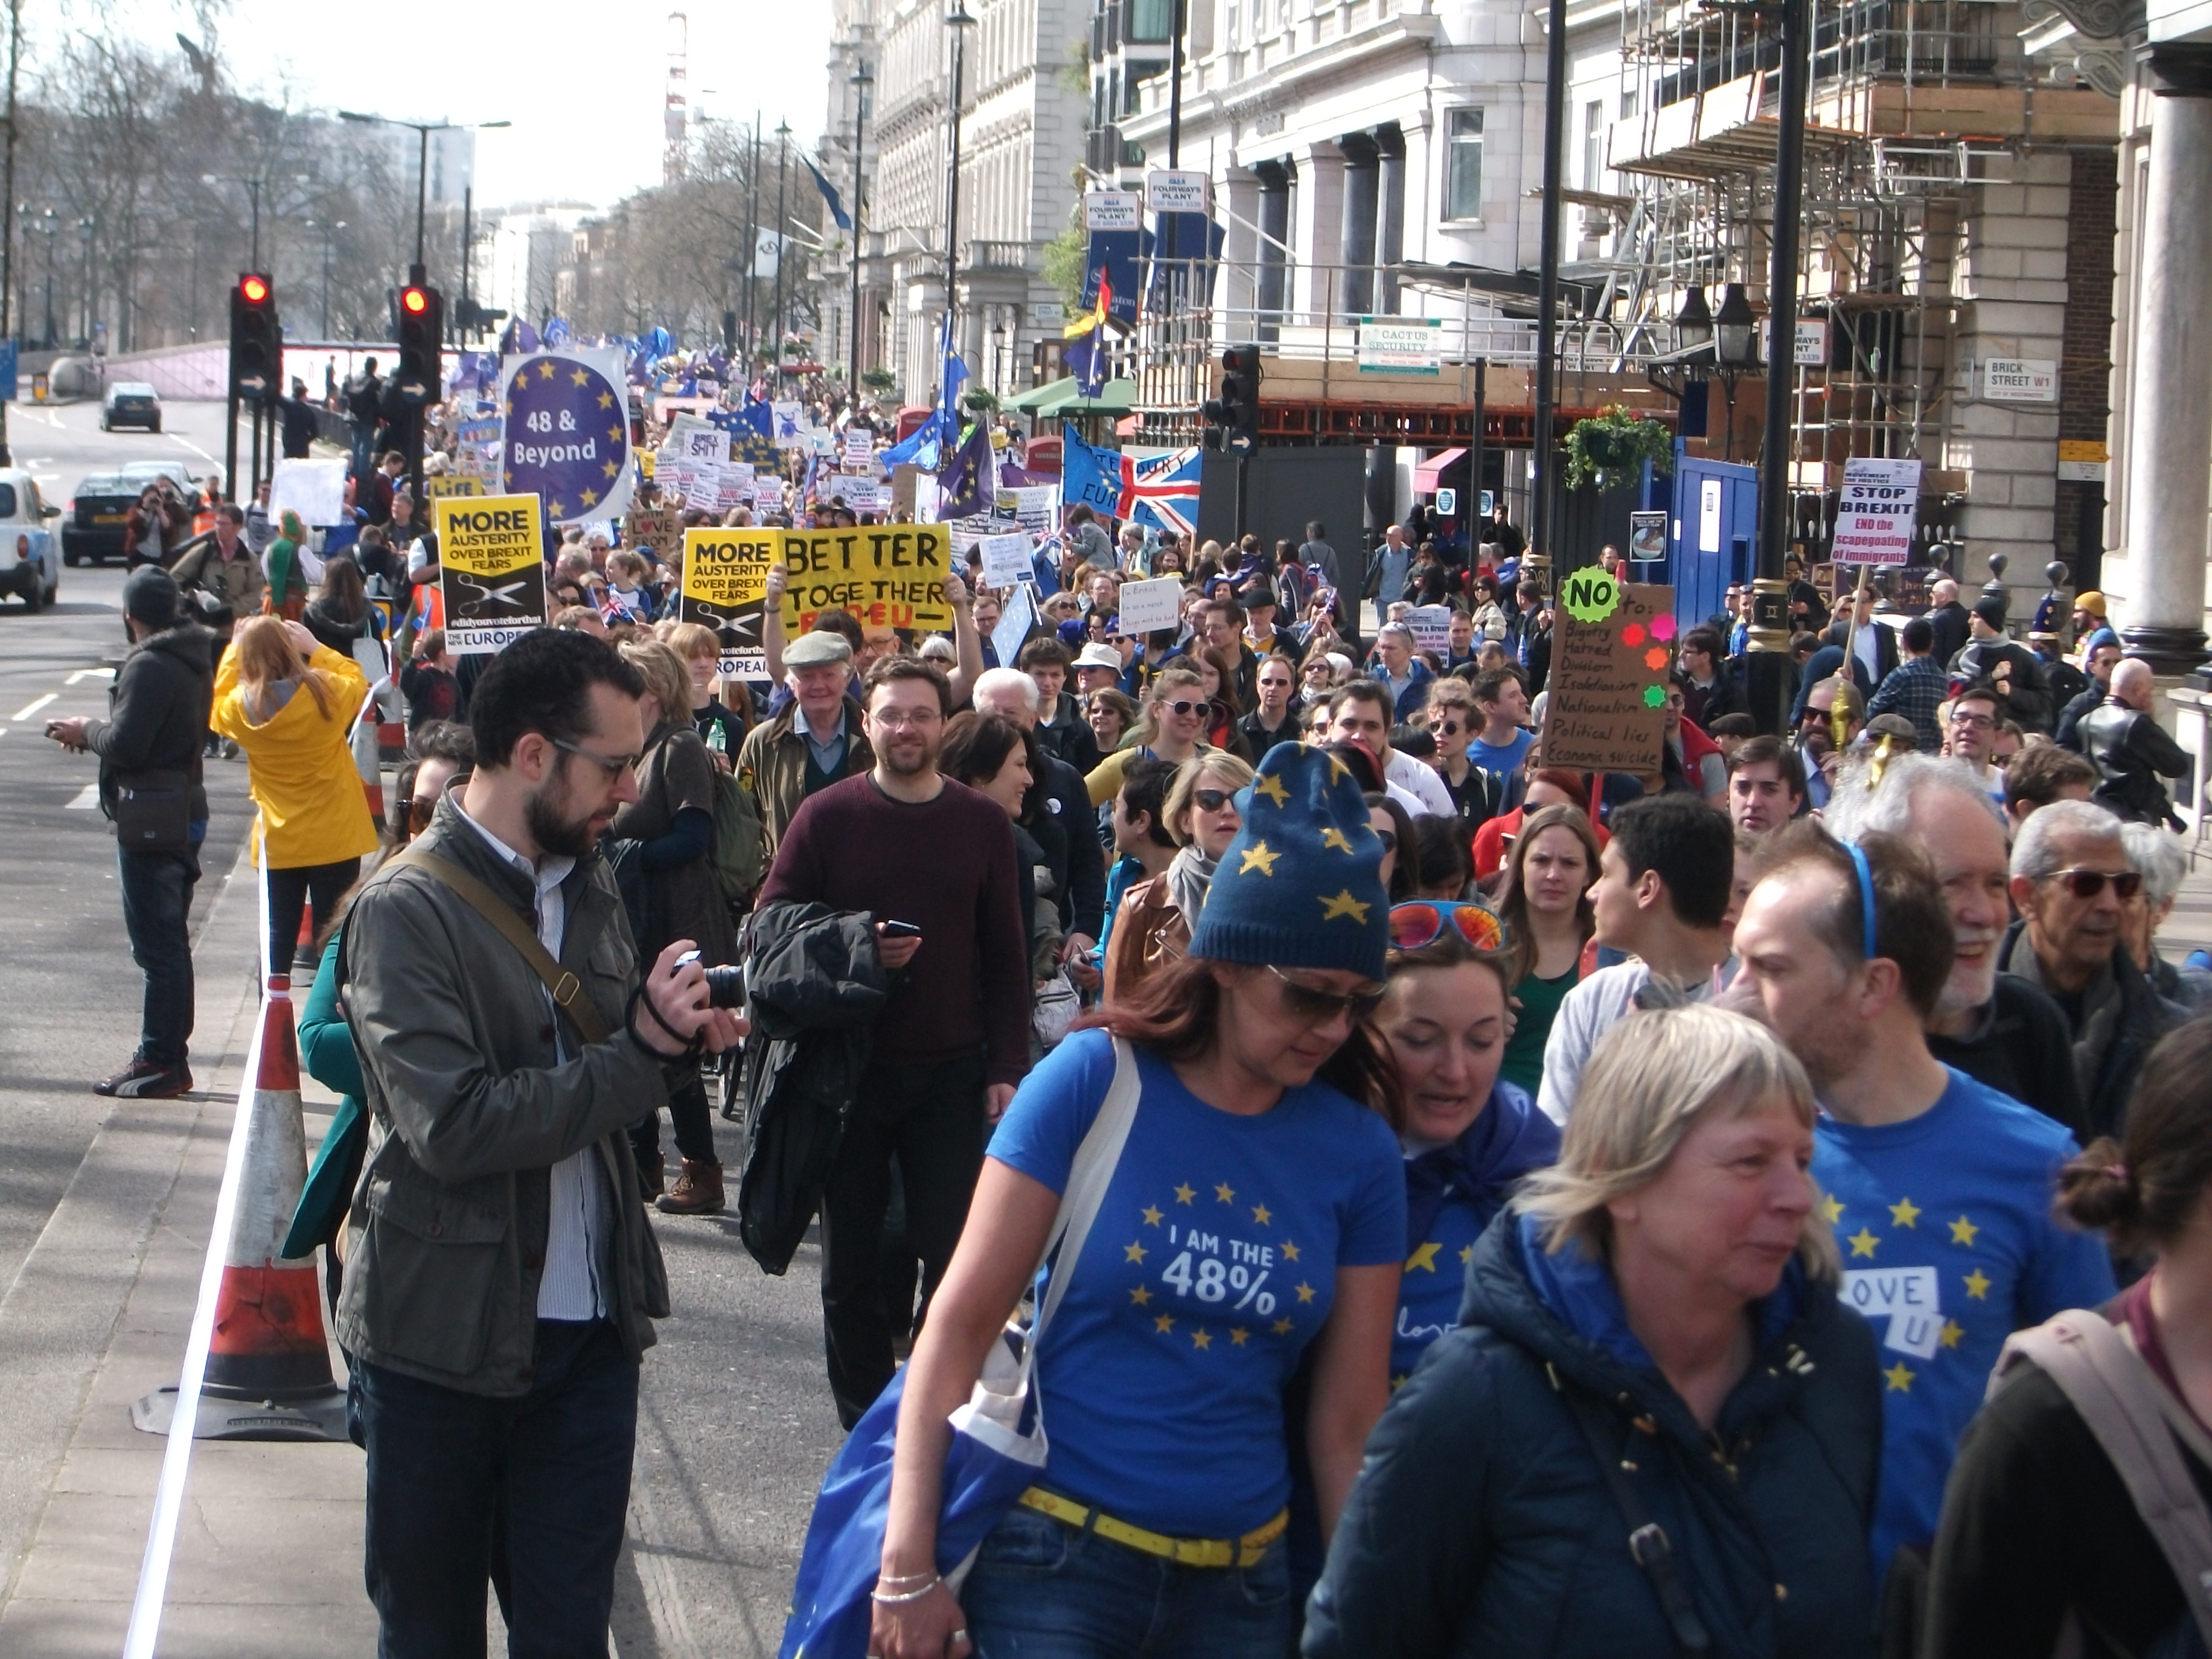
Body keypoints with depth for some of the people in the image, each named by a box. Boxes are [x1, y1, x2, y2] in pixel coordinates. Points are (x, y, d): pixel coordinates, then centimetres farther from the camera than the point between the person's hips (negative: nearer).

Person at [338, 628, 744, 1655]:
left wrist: (673, 1032, -4)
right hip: (445, 1339, -5)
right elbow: (454, 1127, -24)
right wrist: (641, 1049, -18)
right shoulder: (405, 913, -14)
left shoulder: (589, 884, 9)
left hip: (590, 1328, 6)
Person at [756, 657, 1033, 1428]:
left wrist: (1006, 1066, 0)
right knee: (852, 1255, 7)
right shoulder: (825, 817, -1)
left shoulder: (983, 824, 4)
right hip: (849, 1070, 0)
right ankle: (864, 1414, 19)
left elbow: (1005, 956, 6)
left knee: (954, 1251, 0)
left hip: (952, 1074, 1)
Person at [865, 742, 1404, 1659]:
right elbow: (961, 1322, -8)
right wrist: (907, 1572, -11)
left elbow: (1349, 1421, 3)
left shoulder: (1359, 1152, 0)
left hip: (1239, 1583, 3)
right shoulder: (1094, 1080, -8)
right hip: (1054, 1565, -3)